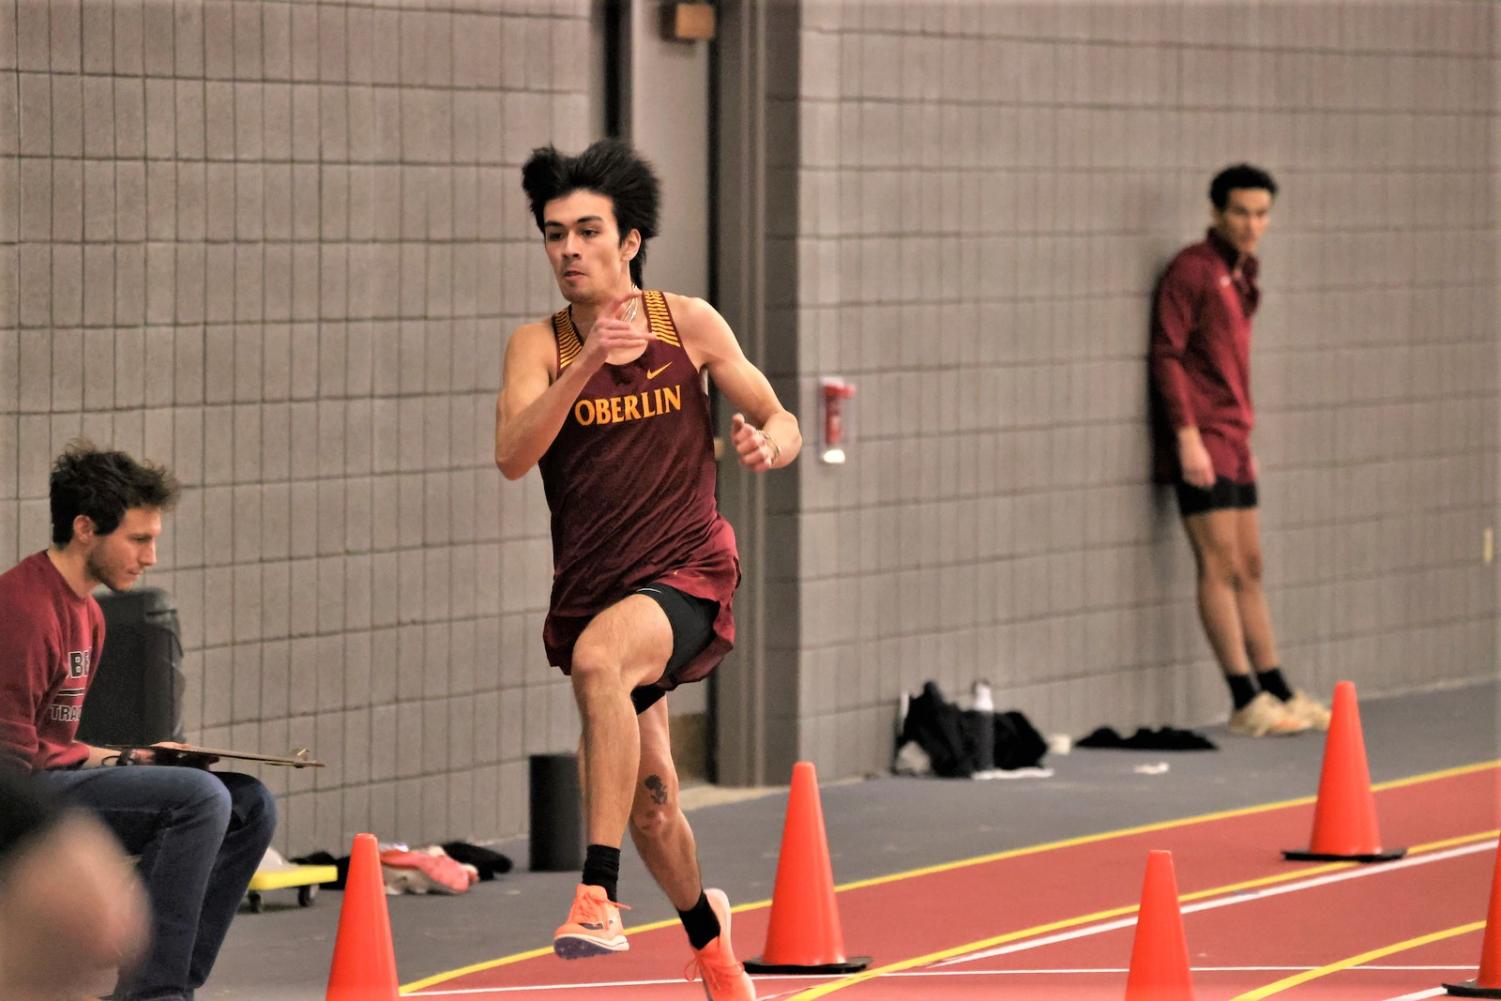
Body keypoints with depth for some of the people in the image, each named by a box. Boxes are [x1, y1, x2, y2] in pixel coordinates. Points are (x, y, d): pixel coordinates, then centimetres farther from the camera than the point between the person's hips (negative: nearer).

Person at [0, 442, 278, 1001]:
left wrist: (129, 760, 4)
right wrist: (123, 764, -10)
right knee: (201, 798, -25)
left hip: (57, 786, 10)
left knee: (250, 806, 4)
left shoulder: (87, 613, 16)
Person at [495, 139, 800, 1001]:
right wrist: (588, 363, -29)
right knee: (648, 797, 10)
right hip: (593, 584, 3)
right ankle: (706, 931, 41)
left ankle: (599, 896, -39)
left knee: (599, 656, -36)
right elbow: (513, 455, -17)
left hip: (686, 570, -3)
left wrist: (768, 445, -17)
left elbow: (780, 423, 8)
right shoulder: (539, 346, -1)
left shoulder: (688, 324, 0)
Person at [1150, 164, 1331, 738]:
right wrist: (1188, 435, -20)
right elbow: (1167, 355, -14)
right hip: (1201, 441, -9)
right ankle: (1245, 703, -7)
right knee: (1221, 567, -8)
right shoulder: (1192, 270, -9)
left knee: (1248, 571, 12)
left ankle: (1277, 693, 17)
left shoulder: (1241, 274, 16)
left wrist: (1243, 438, 18)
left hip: (1233, 441, 9)